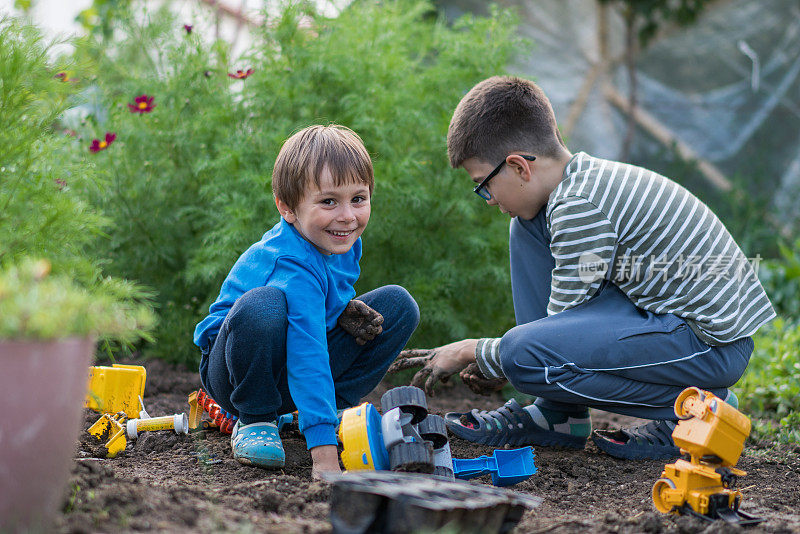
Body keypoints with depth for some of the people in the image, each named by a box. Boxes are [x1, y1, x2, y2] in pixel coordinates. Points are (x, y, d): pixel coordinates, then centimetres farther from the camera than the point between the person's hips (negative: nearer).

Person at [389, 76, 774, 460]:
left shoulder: (580, 206, -21)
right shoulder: (588, 177, 8)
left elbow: (563, 335, -16)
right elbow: (566, 309, 20)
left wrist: (472, 353, -3)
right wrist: (497, 365, 18)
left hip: (714, 343, -10)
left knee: (526, 354, -25)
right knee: (527, 227, 10)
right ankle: (558, 415, 10)